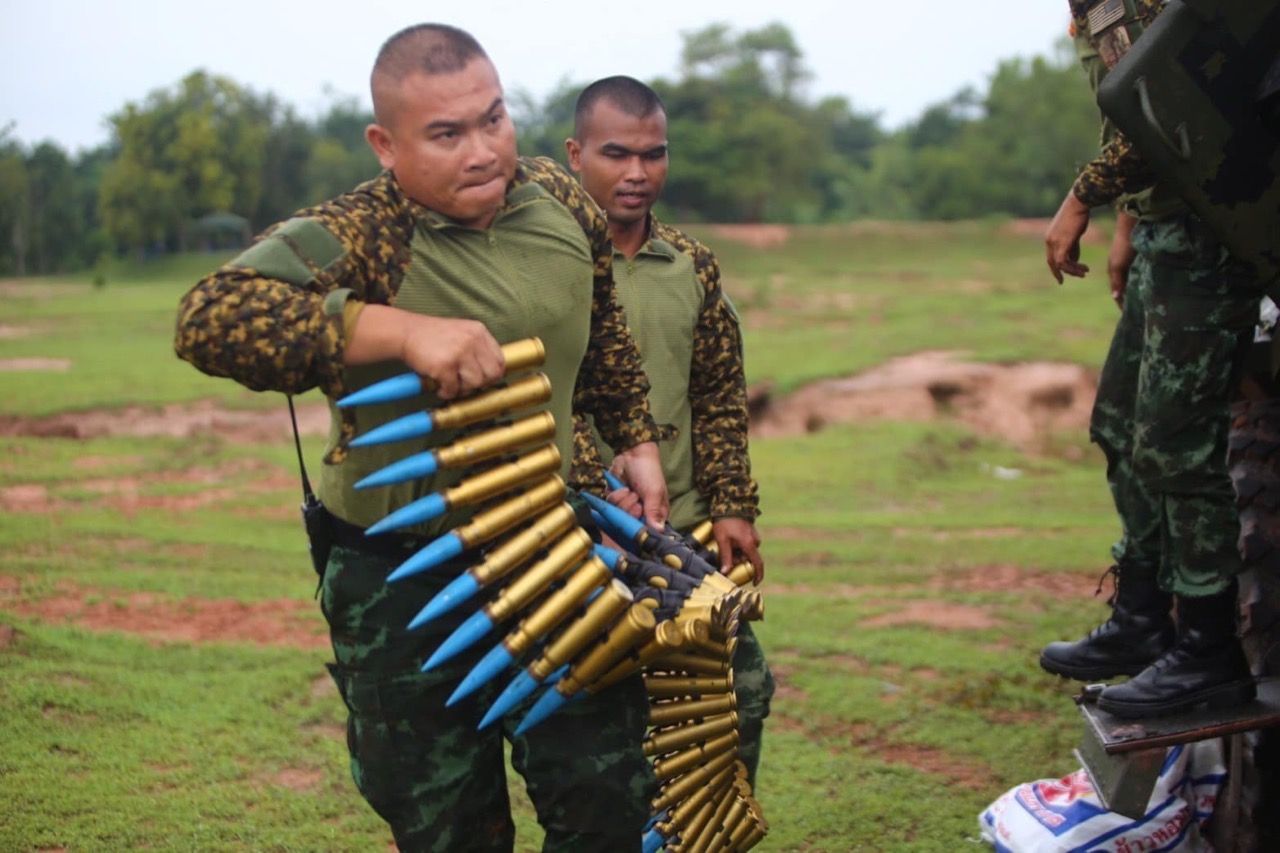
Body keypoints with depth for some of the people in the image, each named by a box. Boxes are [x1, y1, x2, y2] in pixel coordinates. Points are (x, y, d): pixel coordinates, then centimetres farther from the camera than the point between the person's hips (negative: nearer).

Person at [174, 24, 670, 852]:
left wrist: (636, 440, 19)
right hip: (404, 587, -4)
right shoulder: (356, 238, -22)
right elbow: (209, 317, -39)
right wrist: (403, 330, -44)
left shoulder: (564, 203, -3)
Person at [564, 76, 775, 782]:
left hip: (686, 531, 5)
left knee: (742, 685, 7)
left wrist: (733, 507, 5)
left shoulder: (693, 266, 9)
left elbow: (719, 398, 12)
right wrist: (602, 490, -24)